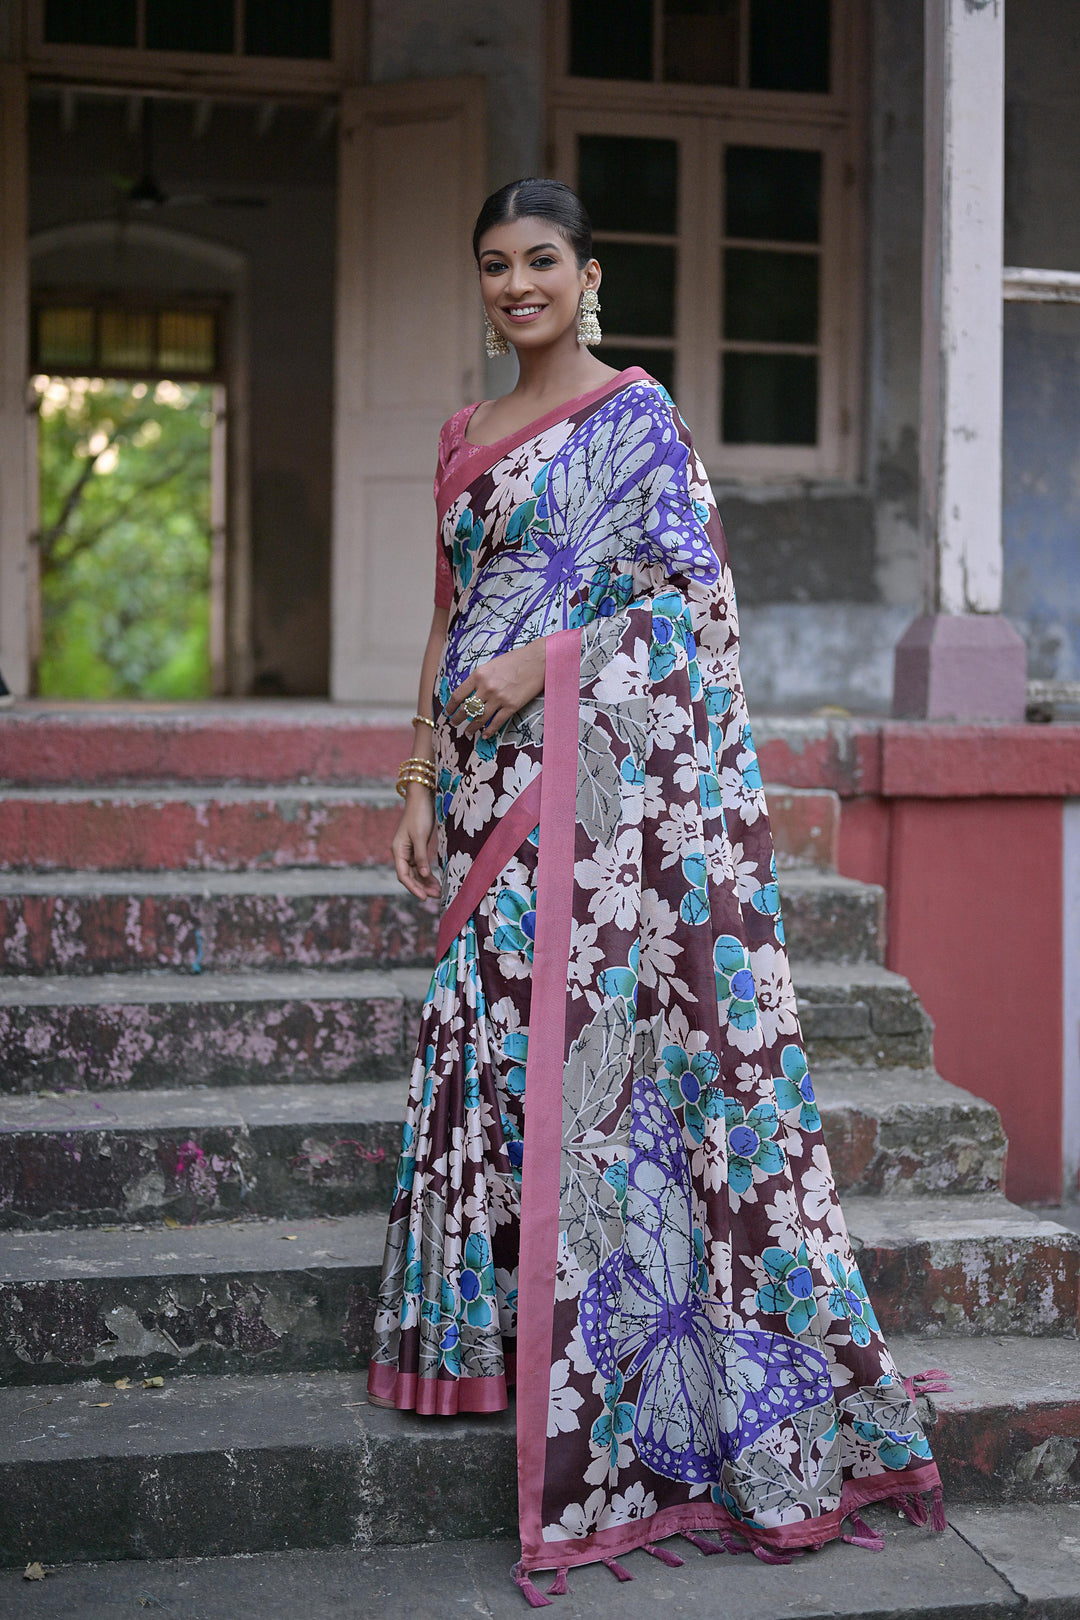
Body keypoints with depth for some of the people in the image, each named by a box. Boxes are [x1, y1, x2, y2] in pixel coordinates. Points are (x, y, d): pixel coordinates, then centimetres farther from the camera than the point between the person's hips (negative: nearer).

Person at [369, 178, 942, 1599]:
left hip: (611, 774, -6)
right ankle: (503, 1333, 14)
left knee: (594, 1027, -9)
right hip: (493, 781, 6)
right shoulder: (466, 442, 19)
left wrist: (551, 660, -15)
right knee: (496, 1031, 5)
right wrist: (423, 781, 12)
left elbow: (702, 596, -6)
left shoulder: (635, 415, 0)